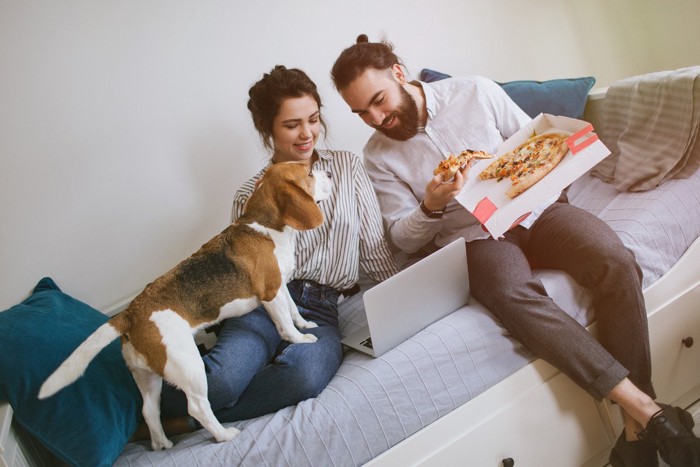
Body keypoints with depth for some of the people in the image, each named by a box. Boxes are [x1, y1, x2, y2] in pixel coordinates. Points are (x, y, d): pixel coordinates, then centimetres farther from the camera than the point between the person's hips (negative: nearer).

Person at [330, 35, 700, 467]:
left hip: (535, 208, 2)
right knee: (514, 293, -36)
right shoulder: (379, 155, 3)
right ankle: (648, 409, -31)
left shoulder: (477, 92, 3)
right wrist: (431, 207, -17)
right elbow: (405, 240, 4)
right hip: (476, 236, -1)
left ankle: (636, 431, -22)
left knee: (617, 261, -27)